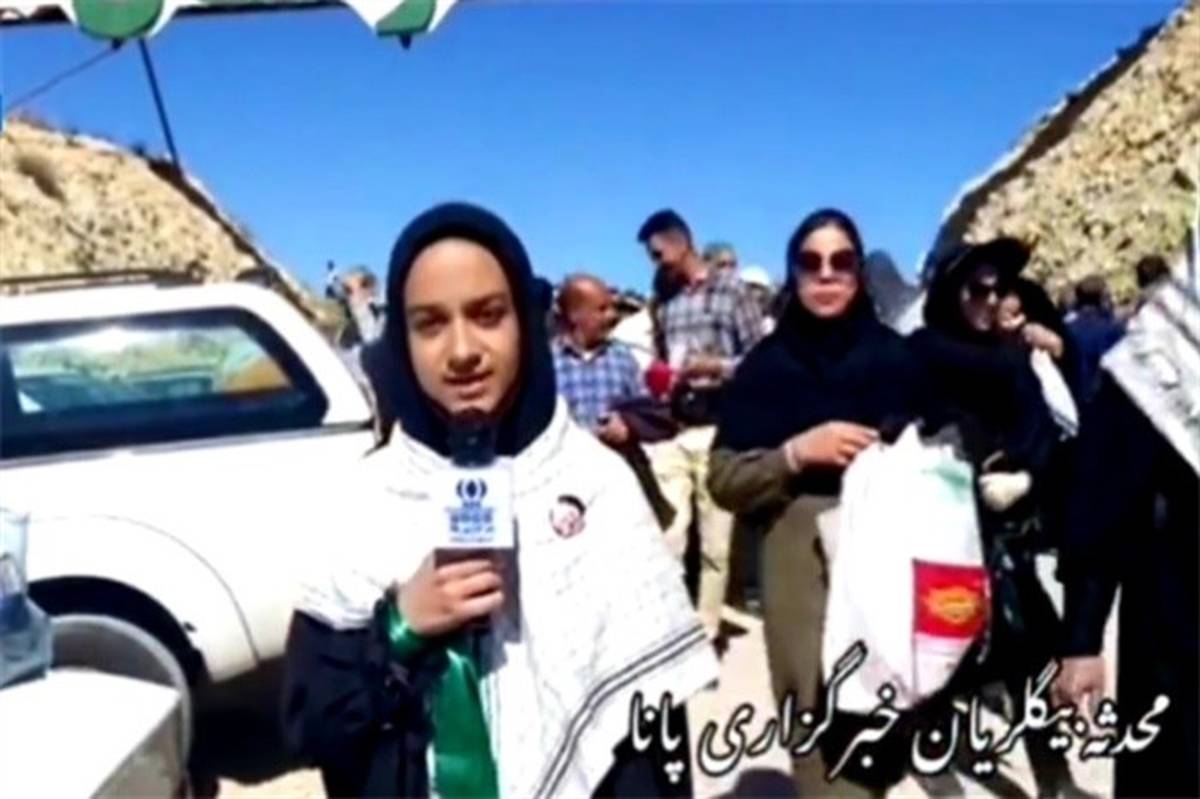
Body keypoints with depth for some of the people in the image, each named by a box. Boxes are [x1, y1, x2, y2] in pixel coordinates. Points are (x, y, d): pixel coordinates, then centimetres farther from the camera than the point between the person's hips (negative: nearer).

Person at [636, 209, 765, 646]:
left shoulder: (730, 289, 0)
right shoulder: (663, 300, 13)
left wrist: (714, 366, -15)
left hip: (717, 428, -3)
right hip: (670, 430, 3)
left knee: (716, 538, 4)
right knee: (667, 533, -3)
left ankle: (707, 628, 16)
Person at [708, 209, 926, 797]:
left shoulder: (895, 356, 8)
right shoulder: (768, 364, 5)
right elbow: (724, 479, 1)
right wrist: (797, 452, -11)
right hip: (804, 565, -1)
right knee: (825, 733, -5)